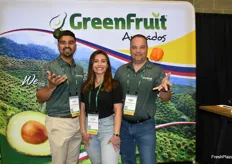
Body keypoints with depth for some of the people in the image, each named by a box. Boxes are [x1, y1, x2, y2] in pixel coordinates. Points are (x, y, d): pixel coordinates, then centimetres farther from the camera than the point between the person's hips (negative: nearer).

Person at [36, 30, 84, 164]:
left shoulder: (80, 69, 9)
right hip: (59, 122, -5)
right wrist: (51, 86, -28)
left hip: (78, 121, 5)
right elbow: (40, 98, -9)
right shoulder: (50, 67, -8)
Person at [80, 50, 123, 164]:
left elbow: (118, 110, -8)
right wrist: (83, 131, 0)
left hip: (108, 127, -4)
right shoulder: (86, 85, 7)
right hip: (89, 127, 4)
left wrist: (116, 134, -14)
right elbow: (82, 110, 8)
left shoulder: (114, 85, -4)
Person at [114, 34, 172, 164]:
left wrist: (164, 87, -37)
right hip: (123, 125, 3)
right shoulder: (121, 70, 0)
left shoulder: (156, 71, -8)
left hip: (145, 126, -3)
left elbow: (165, 98, -14)